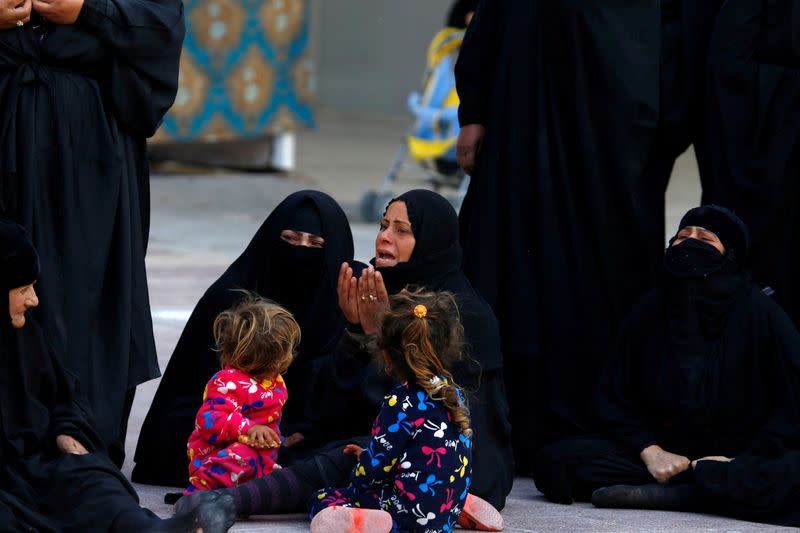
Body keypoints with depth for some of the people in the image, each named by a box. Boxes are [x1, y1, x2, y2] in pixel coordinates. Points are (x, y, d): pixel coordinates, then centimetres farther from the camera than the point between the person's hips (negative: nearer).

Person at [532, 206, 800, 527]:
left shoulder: (760, 314, -4)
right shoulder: (651, 312, 6)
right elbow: (614, 400, 8)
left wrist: (742, 461, -16)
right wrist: (650, 452, -8)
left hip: (738, 457, -4)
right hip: (664, 450, 4)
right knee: (554, 462, -20)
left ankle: (652, 494, -30)